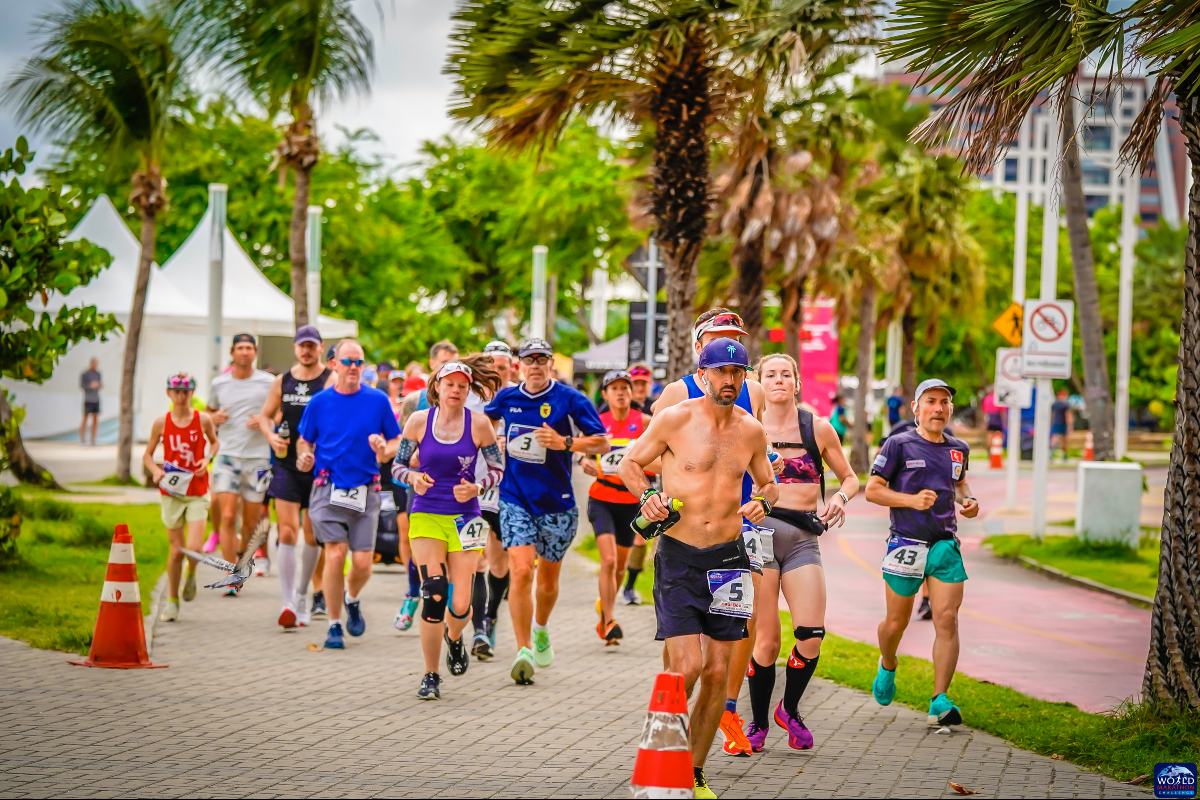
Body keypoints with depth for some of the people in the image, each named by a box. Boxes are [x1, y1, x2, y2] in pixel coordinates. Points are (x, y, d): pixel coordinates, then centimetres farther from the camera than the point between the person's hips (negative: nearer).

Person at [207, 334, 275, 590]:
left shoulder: (268, 383, 1)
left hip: (258, 457, -1)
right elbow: (209, 411, 24)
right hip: (227, 455, 1)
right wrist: (214, 417, 0)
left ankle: (243, 553, 37)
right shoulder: (219, 383, 8)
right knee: (228, 517, -12)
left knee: (251, 522, 6)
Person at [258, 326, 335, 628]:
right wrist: (271, 436, -2)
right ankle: (288, 603, -10)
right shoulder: (282, 382, 8)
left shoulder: (330, 381, -5)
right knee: (287, 533, -8)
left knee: (313, 536, 8)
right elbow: (265, 415, 19)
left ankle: (303, 594, 27)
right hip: (286, 464, 2)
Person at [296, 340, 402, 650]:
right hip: (328, 488, -1)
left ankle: (352, 600, 32)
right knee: (336, 553, -13)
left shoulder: (378, 400, 3)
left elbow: (396, 441, 9)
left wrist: (384, 450, -13)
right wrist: (304, 457, -5)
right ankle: (334, 625, 2)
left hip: (365, 492, 1)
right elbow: (304, 440, 16)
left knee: (362, 562, -4)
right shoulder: (319, 402, 5)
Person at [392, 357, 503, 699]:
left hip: (463, 517, 0)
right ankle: (430, 676, -1)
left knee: (460, 606, -5)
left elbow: (497, 469, 7)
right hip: (426, 516, 0)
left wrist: (477, 487, -12)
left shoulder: (479, 423, -1)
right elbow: (397, 465, 8)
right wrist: (413, 478, -13)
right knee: (434, 594, -15)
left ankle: (454, 637, 35)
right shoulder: (419, 421, 1)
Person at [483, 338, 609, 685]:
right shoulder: (507, 397, 3)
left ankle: (541, 628, 45)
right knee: (521, 571, -17)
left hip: (556, 502, 0)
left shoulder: (570, 399, -7)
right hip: (515, 499, 0)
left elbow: (602, 443, -8)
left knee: (548, 580, 14)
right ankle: (523, 650, -17)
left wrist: (564, 443, -21)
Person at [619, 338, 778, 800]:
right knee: (686, 667, -14)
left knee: (718, 672, 3)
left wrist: (762, 502, 0)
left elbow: (767, 482, 22)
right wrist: (647, 496, -12)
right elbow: (631, 464, 6)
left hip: (728, 557, 4)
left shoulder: (752, 430, 7)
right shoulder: (675, 419, -4)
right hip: (679, 556, -4)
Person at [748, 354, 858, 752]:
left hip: (804, 539, 1)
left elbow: (849, 477, 17)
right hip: (760, 530, -1)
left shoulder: (818, 428, 8)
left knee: (812, 634, -12)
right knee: (767, 639, -5)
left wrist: (841, 497, -4)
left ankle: (790, 709, 14)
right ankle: (759, 723, 15)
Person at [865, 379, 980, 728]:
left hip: (946, 545, 3)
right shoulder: (899, 445, -3)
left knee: (947, 620, -10)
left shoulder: (959, 449, 11)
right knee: (896, 622, 8)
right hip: (906, 544, -3)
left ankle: (940, 701, -10)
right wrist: (912, 500, -16)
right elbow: (872, 490, -4)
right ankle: (887, 667, 42)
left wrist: (967, 499, 8)